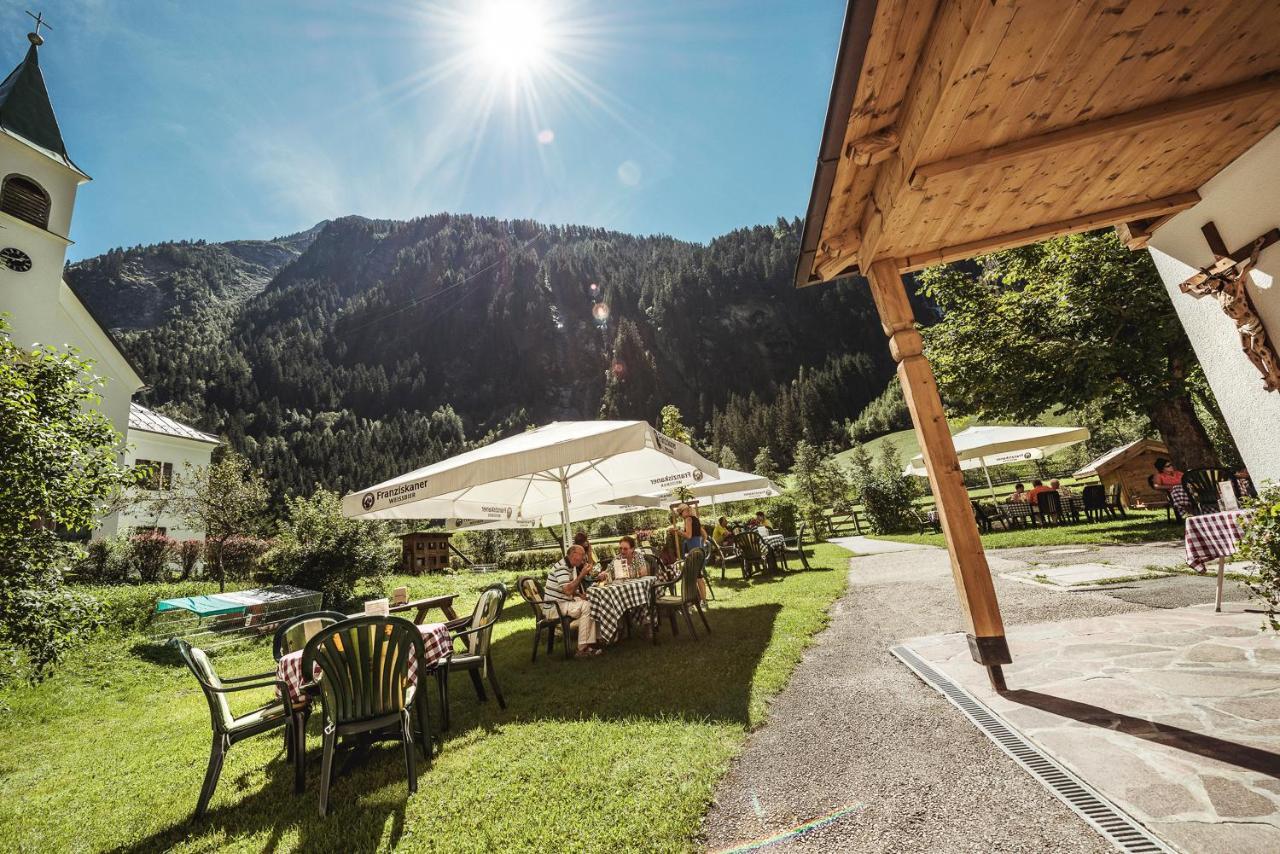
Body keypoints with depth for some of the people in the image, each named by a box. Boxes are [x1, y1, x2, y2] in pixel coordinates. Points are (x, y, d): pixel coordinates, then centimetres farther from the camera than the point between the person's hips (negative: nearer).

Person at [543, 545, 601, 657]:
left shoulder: (572, 567, 11)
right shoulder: (561, 568, -20)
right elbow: (568, 591, -31)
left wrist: (580, 595, 3)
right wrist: (582, 575, -26)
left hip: (564, 603, 10)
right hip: (554, 607, -10)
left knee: (590, 605, 0)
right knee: (586, 606, -23)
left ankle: (590, 644, -3)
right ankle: (582, 649, -18)